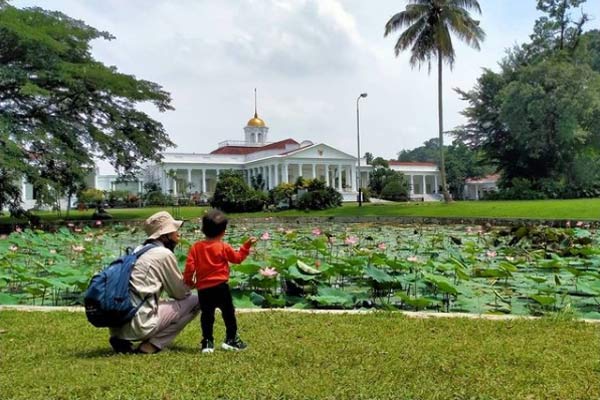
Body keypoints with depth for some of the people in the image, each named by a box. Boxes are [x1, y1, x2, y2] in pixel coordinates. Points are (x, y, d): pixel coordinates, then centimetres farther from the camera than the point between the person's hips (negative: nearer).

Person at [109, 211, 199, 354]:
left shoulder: (140, 250, 16)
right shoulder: (164, 254, -6)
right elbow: (180, 292, 4)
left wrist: (184, 284, 21)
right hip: (139, 324, -8)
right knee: (195, 301, 3)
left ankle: (120, 338, 14)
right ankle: (152, 344, -4)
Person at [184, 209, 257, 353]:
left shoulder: (196, 247, 0)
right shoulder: (224, 247, -5)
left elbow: (189, 266, -2)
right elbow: (238, 258, 6)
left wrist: (188, 281, 14)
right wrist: (247, 245, 16)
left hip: (203, 289, 3)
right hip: (220, 287, -2)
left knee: (206, 315, 12)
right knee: (228, 312, 11)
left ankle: (207, 342, 14)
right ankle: (231, 339, 14)